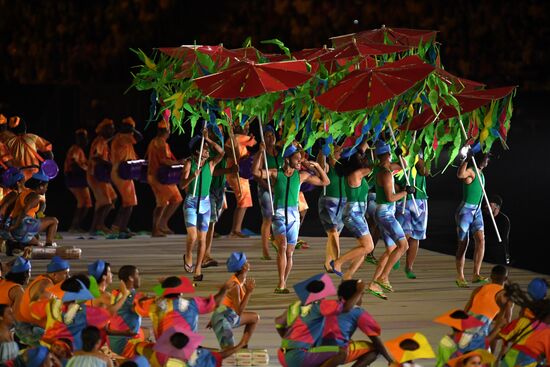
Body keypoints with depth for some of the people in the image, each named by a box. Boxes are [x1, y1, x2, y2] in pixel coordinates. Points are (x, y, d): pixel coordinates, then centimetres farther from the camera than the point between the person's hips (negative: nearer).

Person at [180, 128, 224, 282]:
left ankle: (198, 268, 15)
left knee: (202, 238, 4)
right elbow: (182, 185, -9)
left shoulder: (211, 163, 1)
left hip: (205, 202, 3)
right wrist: (192, 176, -26)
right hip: (191, 202, -2)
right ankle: (188, 257, 14)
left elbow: (221, 153, -17)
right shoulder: (190, 163, -4)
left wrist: (208, 140, -18)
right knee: (192, 236, -15)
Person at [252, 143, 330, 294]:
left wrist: (316, 166, 1)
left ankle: (283, 284, 18)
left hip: (293, 215, 3)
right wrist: (260, 153, -24)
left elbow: (325, 181, 11)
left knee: (289, 253, 6)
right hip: (279, 214, -3)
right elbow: (255, 172, -16)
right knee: (282, 246, -24)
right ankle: (281, 283, -27)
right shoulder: (275, 173, -2)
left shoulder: (302, 175, 5)